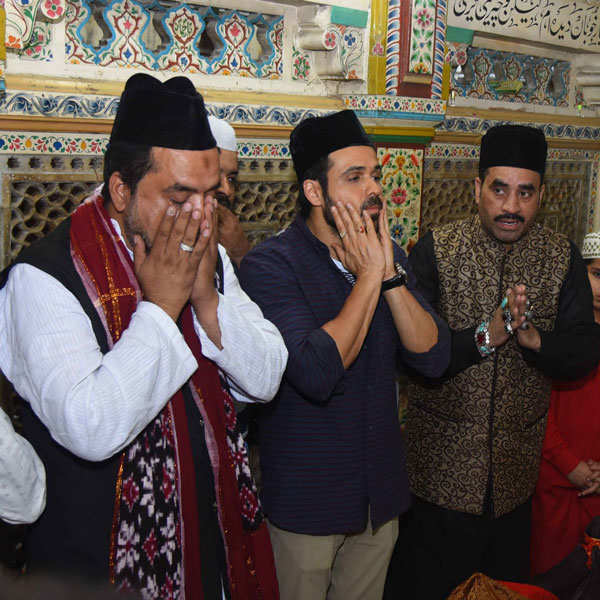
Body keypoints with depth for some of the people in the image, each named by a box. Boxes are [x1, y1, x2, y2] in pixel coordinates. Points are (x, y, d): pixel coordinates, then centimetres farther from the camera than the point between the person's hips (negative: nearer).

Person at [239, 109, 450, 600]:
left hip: (381, 494, 6)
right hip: (306, 501, -5)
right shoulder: (270, 264, -17)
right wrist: (369, 277, -22)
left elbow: (433, 358, -6)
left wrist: (390, 273, -18)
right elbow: (316, 373, -30)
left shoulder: (388, 257, 3)